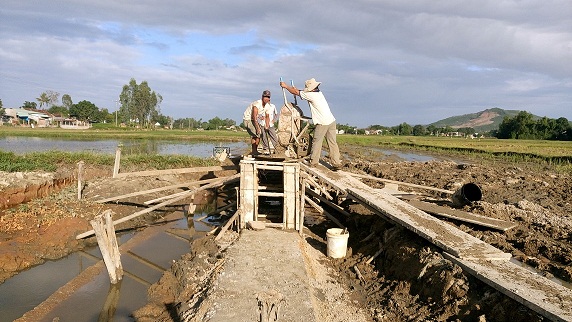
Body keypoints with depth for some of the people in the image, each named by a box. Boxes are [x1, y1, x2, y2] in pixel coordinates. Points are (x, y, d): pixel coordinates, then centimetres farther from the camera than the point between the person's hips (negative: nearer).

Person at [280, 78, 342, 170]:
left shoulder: (311, 95, -8)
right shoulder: (319, 93, 16)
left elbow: (296, 92, 2)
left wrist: (285, 86, 13)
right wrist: (295, 89, 33)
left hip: (323, 123, -8)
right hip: (331, 121, 8)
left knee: (316, 142, 5)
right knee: (332, 143, 5)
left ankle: (313, 161, 14)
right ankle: (337, 163, 5)